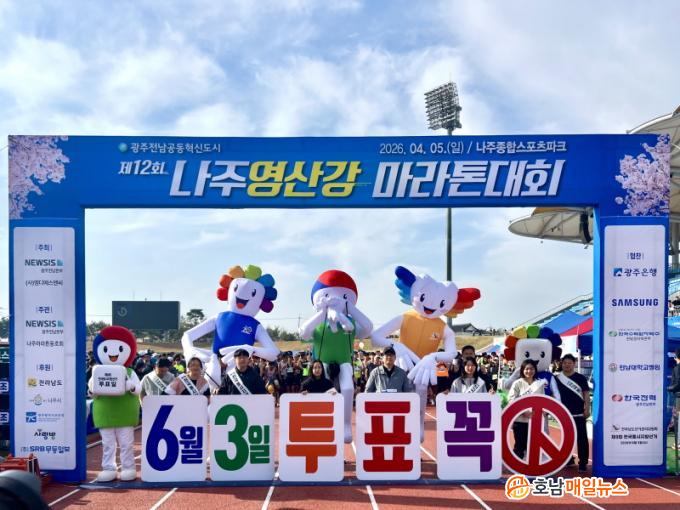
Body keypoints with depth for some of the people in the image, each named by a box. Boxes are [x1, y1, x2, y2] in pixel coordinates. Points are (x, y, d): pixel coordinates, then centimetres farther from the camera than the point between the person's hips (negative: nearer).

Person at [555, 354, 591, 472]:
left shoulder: (580, 378, 0)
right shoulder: (557, 378, 4)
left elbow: (586, 394, -1)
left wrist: (587, 409, -9)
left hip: (579, 413, -2)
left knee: (581, 438, -4)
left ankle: (583, 463, -2)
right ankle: (568, 459, 25)